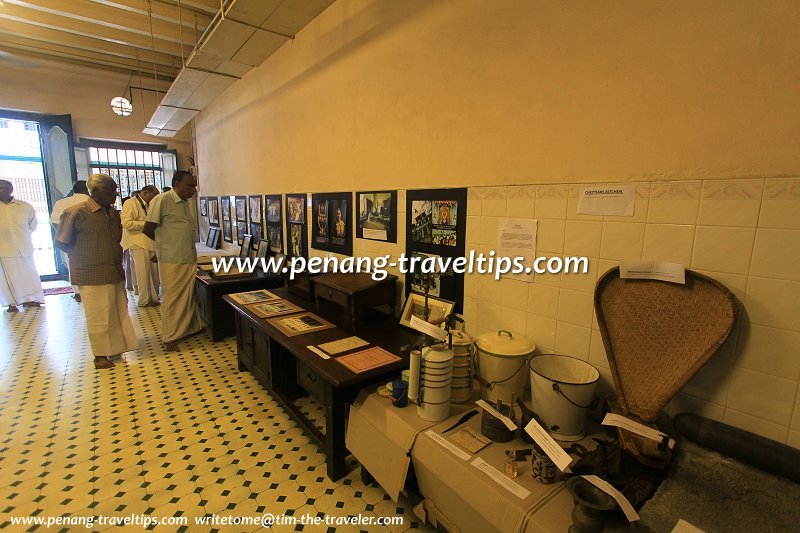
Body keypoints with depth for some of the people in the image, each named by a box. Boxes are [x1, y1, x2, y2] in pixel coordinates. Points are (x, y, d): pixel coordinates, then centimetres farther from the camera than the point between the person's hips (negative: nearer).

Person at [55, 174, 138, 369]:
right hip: (92, 275, -7)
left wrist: (116, 258, 9)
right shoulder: (76, 213, -13)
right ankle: (100, 355, 18)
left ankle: (116, 348, 30)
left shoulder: (113, 212, 8)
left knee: (118, 312, 14)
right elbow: (61, 243, -7)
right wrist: (86, 257, -2)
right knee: (99, 316, 3)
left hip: (116, 272, 7)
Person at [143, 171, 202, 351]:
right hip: (171, 260, -6)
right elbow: (147, 230, -8)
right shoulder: (161, 201, -11)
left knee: (190, 295, 14)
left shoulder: (189, 203, 11)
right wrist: (165, 242, 6)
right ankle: (169, 338, 15)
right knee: (172, 298, 3)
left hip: (190, 258, 6)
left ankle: (192, 328, 29)